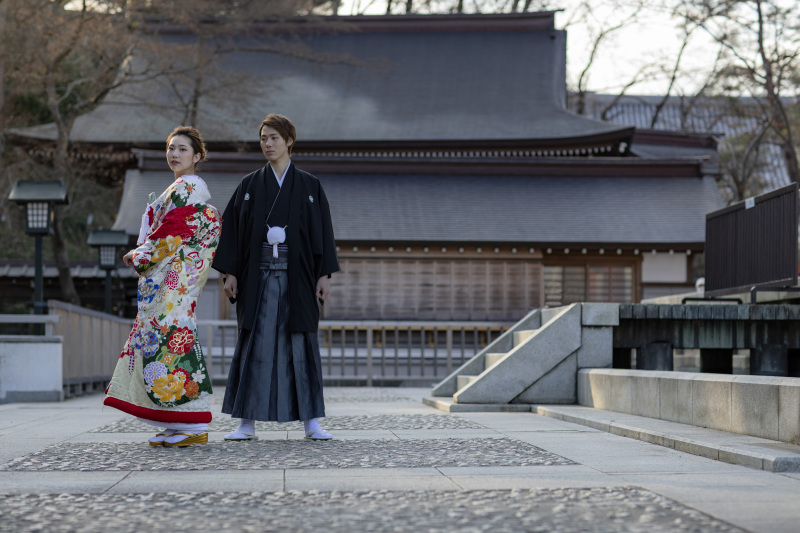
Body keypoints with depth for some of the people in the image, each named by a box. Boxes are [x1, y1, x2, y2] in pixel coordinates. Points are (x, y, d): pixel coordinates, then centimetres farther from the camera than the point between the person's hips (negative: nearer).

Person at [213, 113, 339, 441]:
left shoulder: (309, 186, 6)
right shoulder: (249, 185, 8)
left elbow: (322, 230, 4)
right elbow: (232, 228, 6)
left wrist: (324, 274, -4)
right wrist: (230, 272, -2)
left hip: (297, 274, -1)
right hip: (259, 275, 1)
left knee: (301, 346, -1)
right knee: (254, 345, -2)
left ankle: (311, 421, 3)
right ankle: (247, 422, 2)